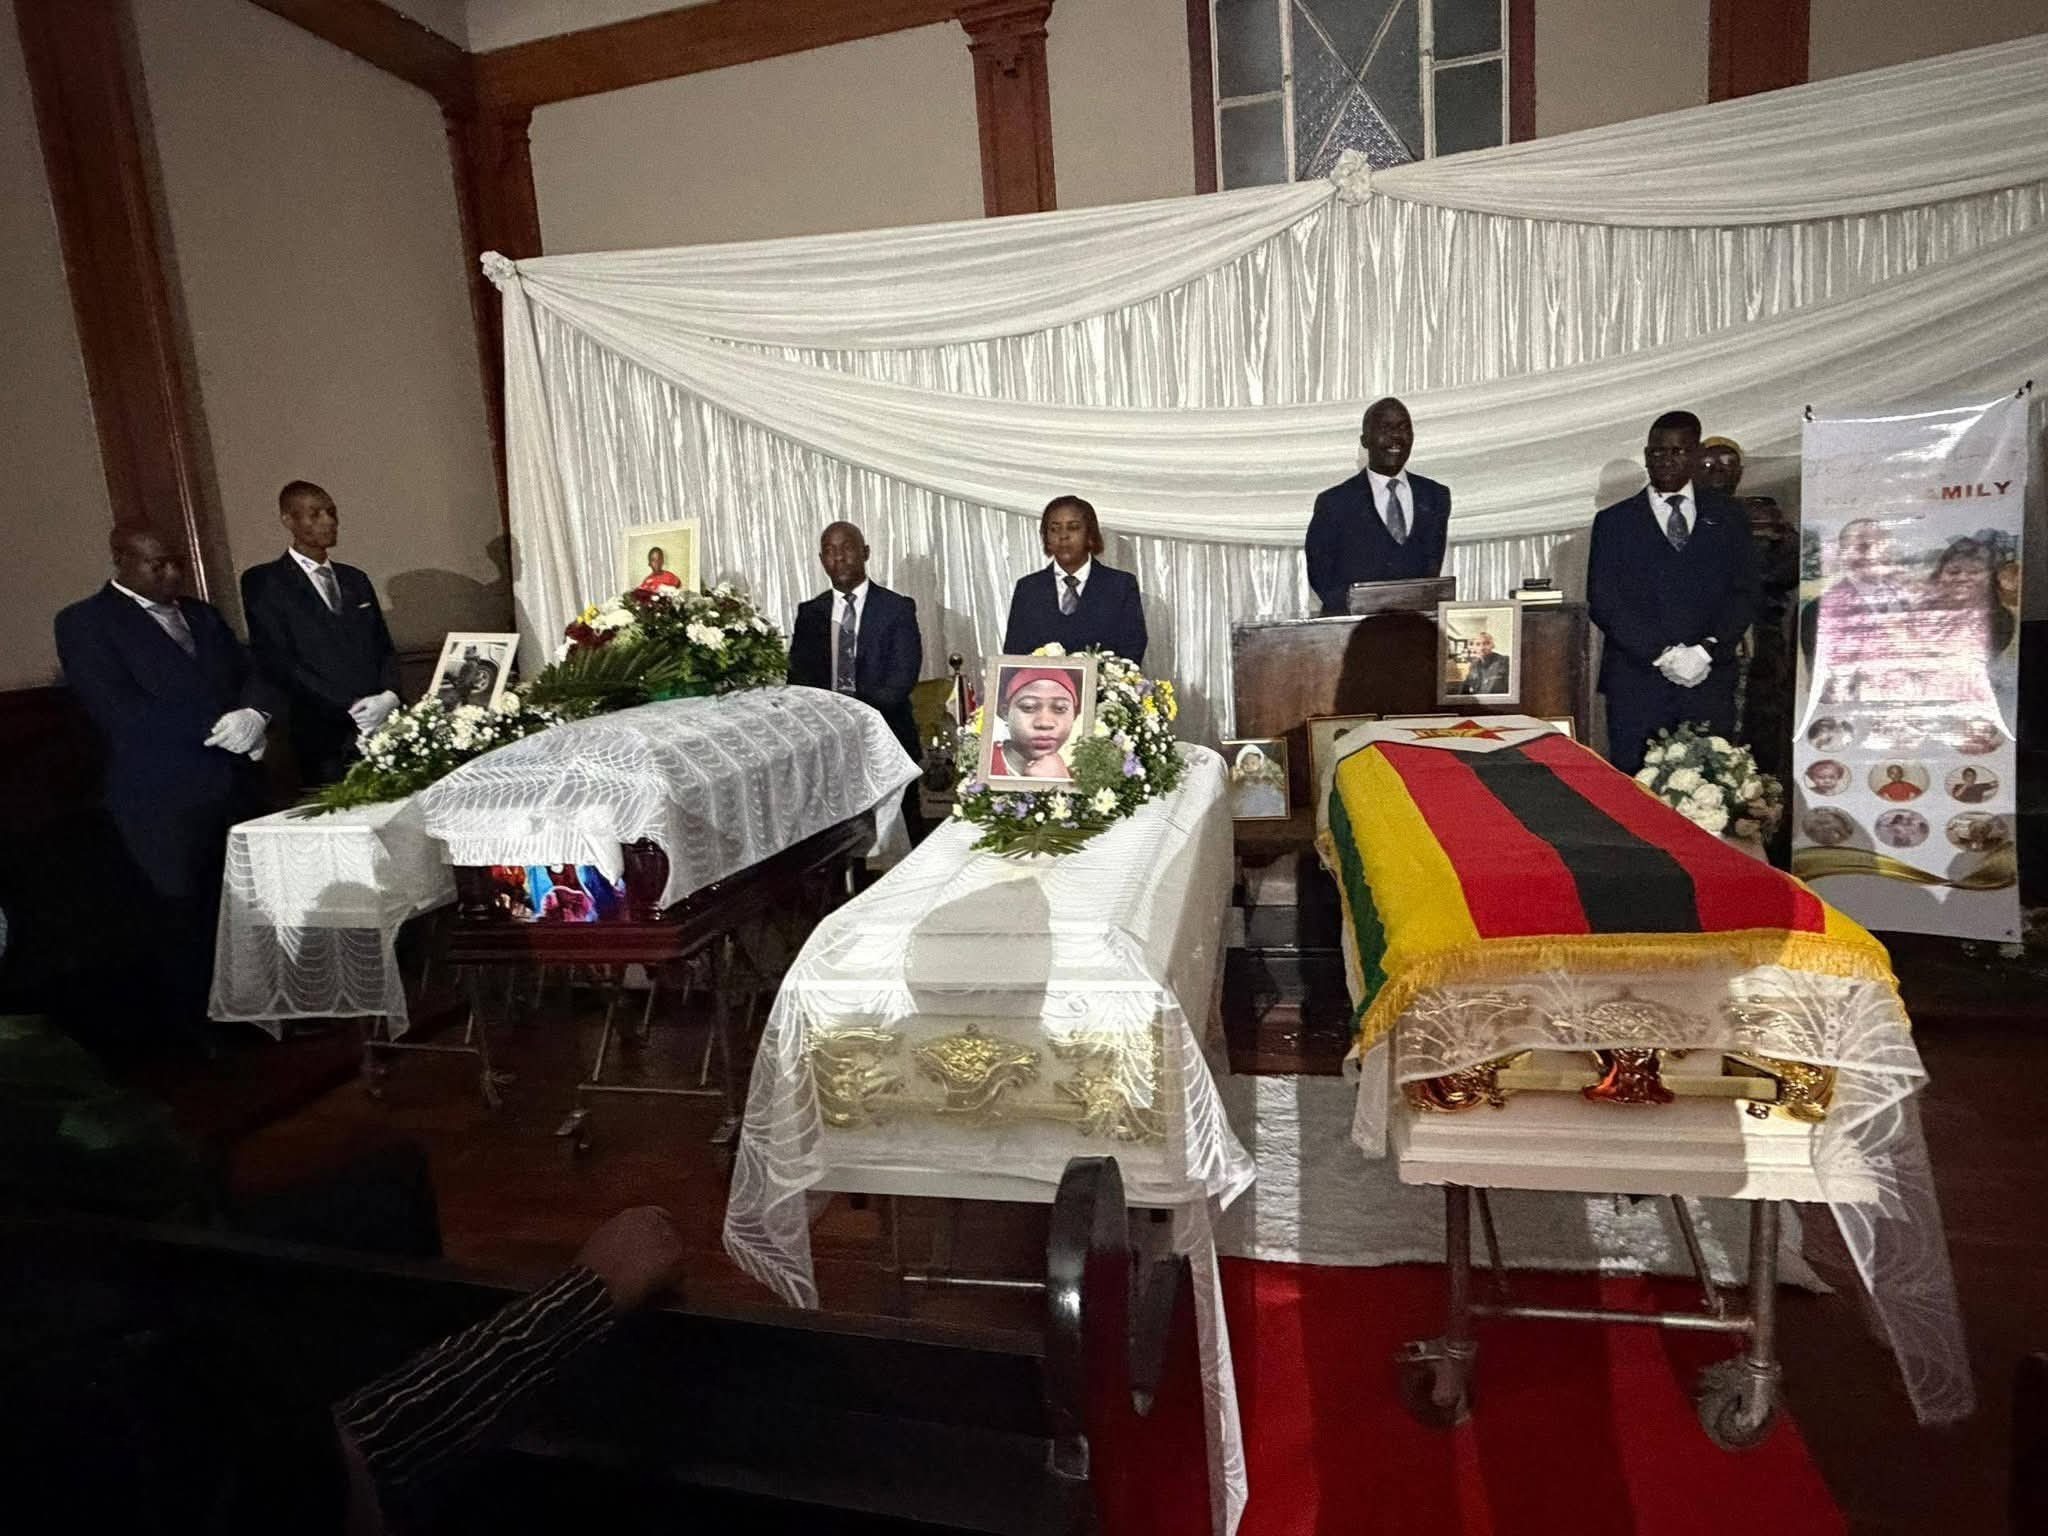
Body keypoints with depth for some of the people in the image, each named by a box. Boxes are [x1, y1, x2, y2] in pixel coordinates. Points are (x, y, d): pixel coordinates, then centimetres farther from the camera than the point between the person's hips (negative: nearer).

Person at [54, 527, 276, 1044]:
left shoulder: (202, 614, 15)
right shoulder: (85, 623, -4)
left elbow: (251, 676, 11)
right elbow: (120, 711, -15)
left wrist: (253, 715, -12)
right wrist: (219, 728, -17)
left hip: (237, 786, 5)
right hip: (165, 799, -5)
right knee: (182, 918, 7)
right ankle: (200, 1029, 23)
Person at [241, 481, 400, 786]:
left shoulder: (355, 579, 19)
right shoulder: (264, 582, 1)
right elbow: (277, 663, -7)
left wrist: (389, 696, -5)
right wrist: (350, 712, -15)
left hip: (386, 726, 4)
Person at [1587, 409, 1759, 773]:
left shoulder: (1728, 518, 13)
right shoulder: (1614, 521, 8)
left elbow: (1745, 593, 7)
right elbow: (1603, 602, -1)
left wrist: (1707, 650, -10)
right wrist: (1662, 654, -11)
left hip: (1710, 681, 1)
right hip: (1637, 685, -1)